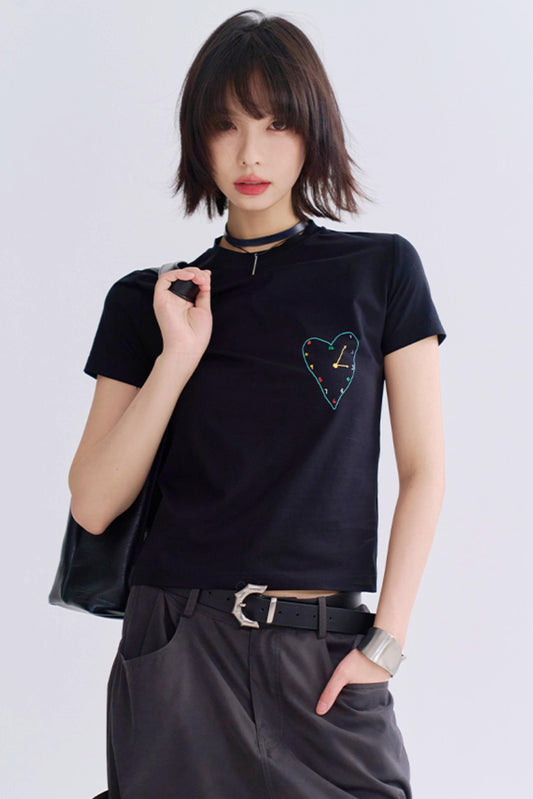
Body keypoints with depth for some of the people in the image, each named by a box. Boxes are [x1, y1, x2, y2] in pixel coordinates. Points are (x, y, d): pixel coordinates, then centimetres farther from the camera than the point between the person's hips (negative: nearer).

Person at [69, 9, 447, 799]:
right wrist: (178, 359, -11)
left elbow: (424, 471, 1)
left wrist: (386, 640, -7)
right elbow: (93, 505, 0)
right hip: (175, 653, 1)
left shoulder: (380, 271, 2)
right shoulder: (148, 302, 6)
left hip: (325, 658, -1)